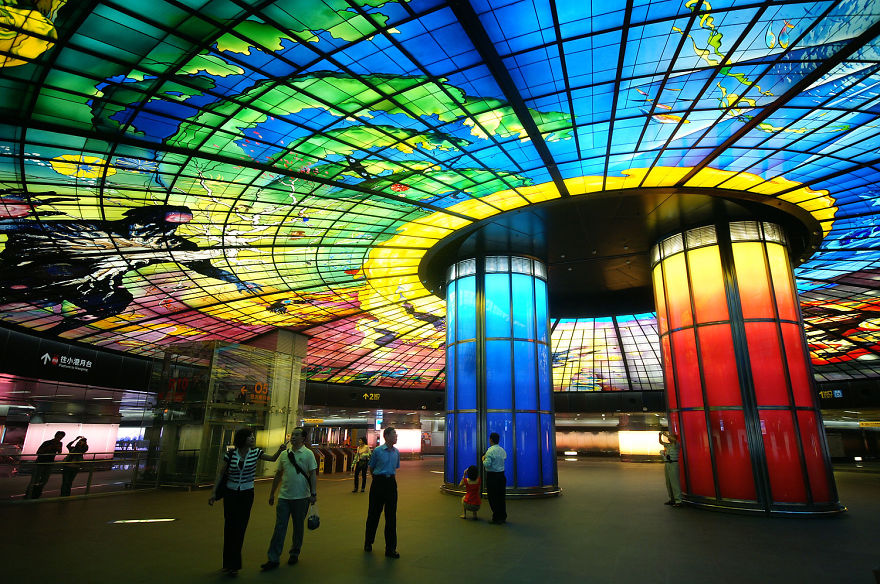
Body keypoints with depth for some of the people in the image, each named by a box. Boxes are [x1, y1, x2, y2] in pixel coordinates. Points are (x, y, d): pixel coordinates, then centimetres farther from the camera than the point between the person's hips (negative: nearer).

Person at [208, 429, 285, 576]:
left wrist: (280, 450, -19)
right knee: (229, 526, 6)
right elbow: (221, 473, 0)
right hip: (230, 493, 0)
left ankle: (233, 565, 13)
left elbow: (273, 458, 1)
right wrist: (214, 492, -3)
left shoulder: (255, 452, -5)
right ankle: (228, 562, 23)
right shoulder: (231, 454, -8)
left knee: (240, 527, 0)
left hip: (247, 494, 0)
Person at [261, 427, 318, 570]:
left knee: (298, 527, 11)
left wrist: (313, 493, -13)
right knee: (279, 527, 2)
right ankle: (273, 559, 9)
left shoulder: (308, 454, -6)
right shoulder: (284, 454, 6)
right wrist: (272, 493, 14)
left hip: (301, 497, -3)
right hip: (284, 496, 3)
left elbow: (313, 474, -7)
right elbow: (278, 474, 13)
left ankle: (294, 554, 28)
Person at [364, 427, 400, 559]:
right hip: (378, 483, -3)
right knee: (374, 513, 9)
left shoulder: (396, 452, 4)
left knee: (391, 516, 4)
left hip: (391, 483, 3)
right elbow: (371, 468, 4)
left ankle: (390, 548, 12)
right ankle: (368, 543, 30)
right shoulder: (378, 451, -9)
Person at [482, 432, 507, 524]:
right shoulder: (502, 450, 7)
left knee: (493, 497, 2)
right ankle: (503, 517, 22)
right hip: (502, 475, 7)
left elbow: (487, 464, -22)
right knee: (501, 497, 15)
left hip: (492, 476, -7)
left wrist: (483, 459, -2)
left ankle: (496, 518, 7)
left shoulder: (490, 451, -16)